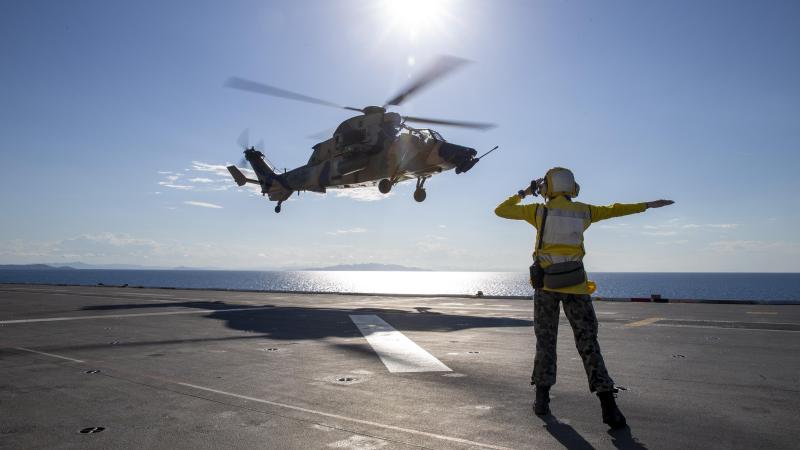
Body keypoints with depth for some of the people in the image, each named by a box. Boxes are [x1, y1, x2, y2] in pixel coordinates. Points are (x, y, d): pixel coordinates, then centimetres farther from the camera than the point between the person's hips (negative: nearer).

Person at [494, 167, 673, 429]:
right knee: (588, 343, 3)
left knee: (545, 341, 10)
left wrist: (522, 194, 19)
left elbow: (500, 211, 5)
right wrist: (647, 205, 37)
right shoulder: (583, 212, 6)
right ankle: (608, 405, -2)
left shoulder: (539, 210, -2)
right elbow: (614, 210, 21)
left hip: (545, 283, -1)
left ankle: (542, 399, 12)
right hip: (575, 283, 1)